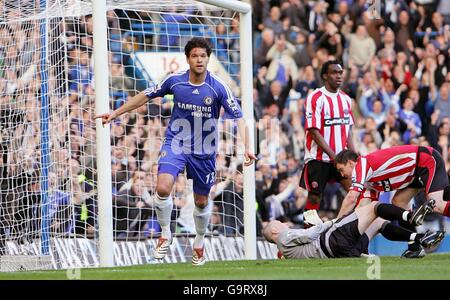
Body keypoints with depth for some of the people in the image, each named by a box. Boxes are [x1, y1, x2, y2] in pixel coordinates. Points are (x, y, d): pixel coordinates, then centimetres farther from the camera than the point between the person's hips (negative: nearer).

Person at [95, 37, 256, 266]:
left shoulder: (218, 88, -14)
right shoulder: (175, 80, -8)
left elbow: (238, 117, -13)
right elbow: (145, 96, 7)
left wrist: (246, 147, -28)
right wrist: (115, 113, 8)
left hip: (203, 151, 0)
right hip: (175, 144, 0)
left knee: (201, 201, 11)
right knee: (163, 187, -23)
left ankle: (199, 242, 39)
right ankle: (165, 234, 0)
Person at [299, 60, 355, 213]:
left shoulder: (345, 99, 10)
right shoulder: (315, 98, -11)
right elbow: (314, 132, -15)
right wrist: (332, 155, -19)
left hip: (341, 156, 5)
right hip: (318, 158, -5)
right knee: (314, 197, 0)